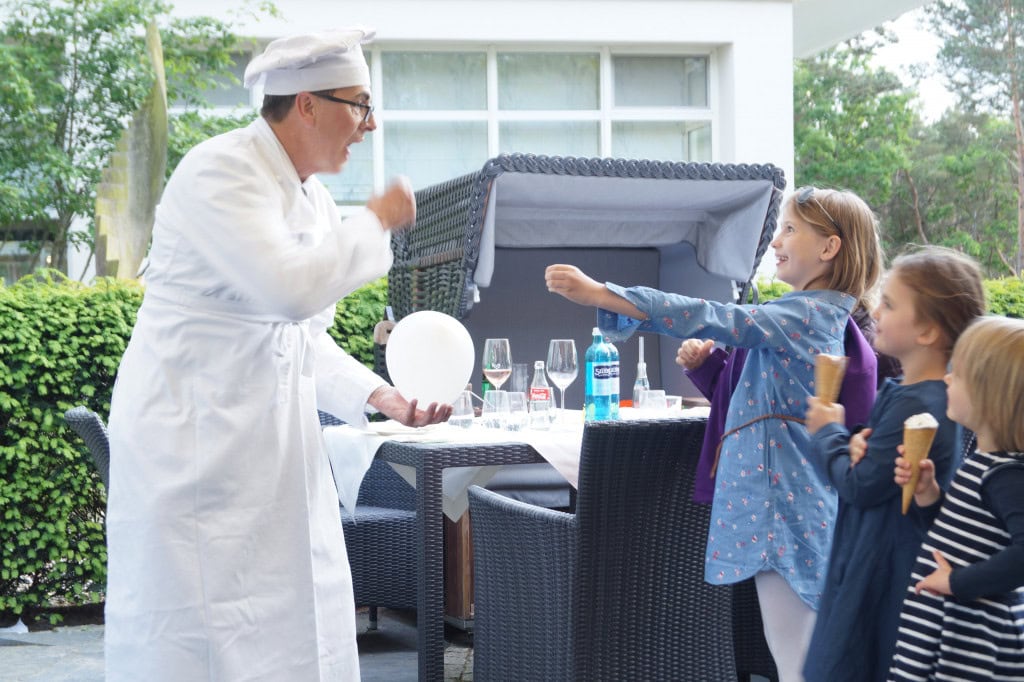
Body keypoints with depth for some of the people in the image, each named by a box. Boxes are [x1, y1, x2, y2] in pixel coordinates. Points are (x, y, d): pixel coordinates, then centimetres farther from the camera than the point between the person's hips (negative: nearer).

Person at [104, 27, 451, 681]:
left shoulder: (312, 197, 13)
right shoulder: (219, 172, -15)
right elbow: (291, 287, -27)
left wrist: (381, 395, 3)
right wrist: (378, 222, -13)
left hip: (274, 449, 9)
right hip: (194, 448, -9)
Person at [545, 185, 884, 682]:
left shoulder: (805, 314, -16)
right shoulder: (818, 314, 14)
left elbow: (710, 320, -25)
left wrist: (598, 294, -27)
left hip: (784, 506, -10)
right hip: (793, 500, 10)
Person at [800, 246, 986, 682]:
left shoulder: (914, 405, -26)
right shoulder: (935, 395, 5)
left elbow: (861, 486, -19)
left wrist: (828, 433, -2)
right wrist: (860, 447, -8)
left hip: (883, 577, -10)